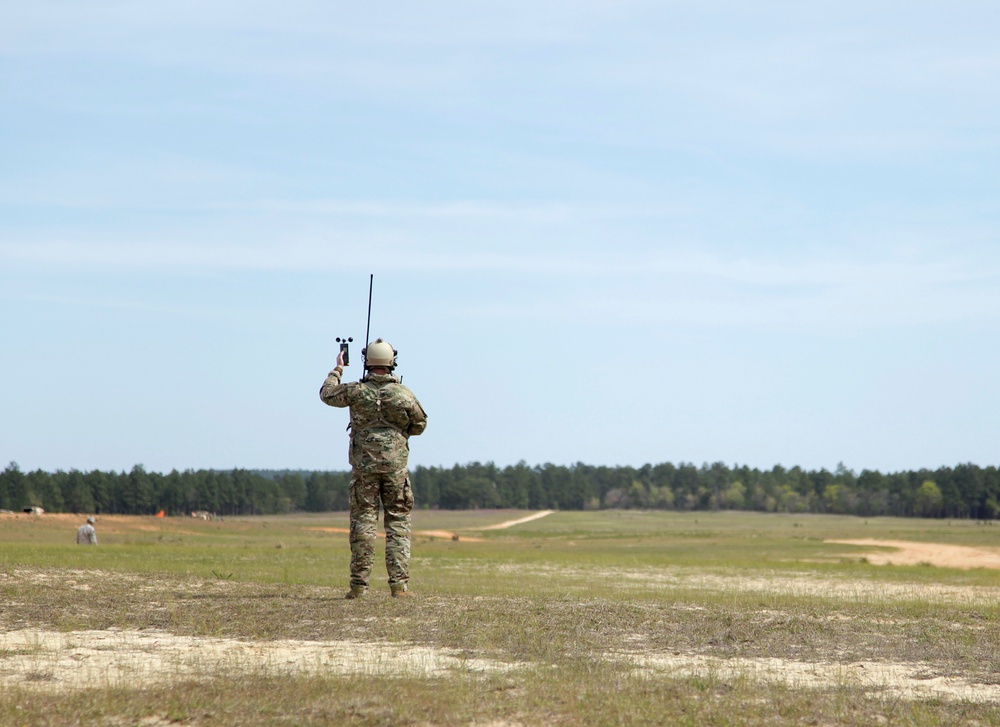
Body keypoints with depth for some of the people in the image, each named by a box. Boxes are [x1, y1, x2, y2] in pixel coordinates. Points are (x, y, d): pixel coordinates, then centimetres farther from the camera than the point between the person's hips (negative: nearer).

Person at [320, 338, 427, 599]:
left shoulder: (356, 391, -4)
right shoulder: (404, 394, -3)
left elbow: (327, 394, 15)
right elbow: (419, 425, 9)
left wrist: (337, 369, 30)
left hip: (364, 465, 0)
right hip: (395, 465, 0)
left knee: (363, 522, 4)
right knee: (398, 523, 4)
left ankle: (359, 584, 2)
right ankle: (399, 583, -2)